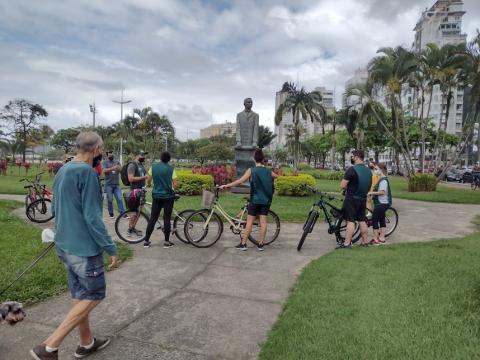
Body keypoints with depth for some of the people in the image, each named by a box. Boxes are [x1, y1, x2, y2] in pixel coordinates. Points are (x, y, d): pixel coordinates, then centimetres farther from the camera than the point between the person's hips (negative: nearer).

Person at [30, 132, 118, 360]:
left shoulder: (62, 170, 9)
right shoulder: (87, 172, -19)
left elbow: (55, 208, 18)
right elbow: (92, 217, -22)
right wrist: (110, 248, -16)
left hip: (65, 245, 9)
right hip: (84, 247, -9)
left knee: (80, 296, 17)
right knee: (93, 296, 3)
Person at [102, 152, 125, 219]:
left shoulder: (117, 161, 11)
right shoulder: (104, 162, 2)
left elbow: (121, 169, 3)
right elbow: (104, 170, -14)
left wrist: (119, 168, -21)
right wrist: (112, 168, -29)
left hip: (116, 184, 2)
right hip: (109, 184, -2)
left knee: (119, 199, -4)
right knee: (110, 200, 4)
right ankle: (111, 214, 15)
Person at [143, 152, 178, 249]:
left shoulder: (153, 167, 0)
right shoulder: (171, 168, -7)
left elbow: (148, 180, 5)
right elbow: (175, 184, -10)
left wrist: (149, 185, 28)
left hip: (156, 196, 3)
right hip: (168, 196, -2)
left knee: (153, 218, 9)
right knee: (167, 218, 4)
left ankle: (146, 241, 13)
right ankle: (167, 241, 8)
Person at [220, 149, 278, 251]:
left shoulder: (251, 170, -8)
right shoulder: (268, 171, 4)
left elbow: (240, 181, -16)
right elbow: (277, 176, 24)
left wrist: (226, 185, -13)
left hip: (255, 200, -3)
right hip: (266, 200, 3)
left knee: (250, 221, 2)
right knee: (263, 222, 5)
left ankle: (243, 244, 6)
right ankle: (261, 244, 9)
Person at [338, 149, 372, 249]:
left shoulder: (352, 169, -16)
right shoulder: (368, 171, 9)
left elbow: (342, 185, -17)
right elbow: (368, 186, 17)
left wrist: (347, 188, 3)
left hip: (352, 199, -7)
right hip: (363, 199, 7)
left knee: (350, 221, -6)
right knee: (362, 220, 13)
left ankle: (346, 243, -4)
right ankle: (365, 242, 20)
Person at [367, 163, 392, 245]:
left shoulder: (383, 180, -17)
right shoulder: (381, 179, 15)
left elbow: (382, 192, -26)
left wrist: (371, 193, -18)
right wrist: (372, 194, 7)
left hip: (381, 203, -10)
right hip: (382, 203, 10)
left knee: (374, 220, -6)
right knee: (381, 220, 13)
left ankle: (375, 239, -2)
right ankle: (381, 238, 20)